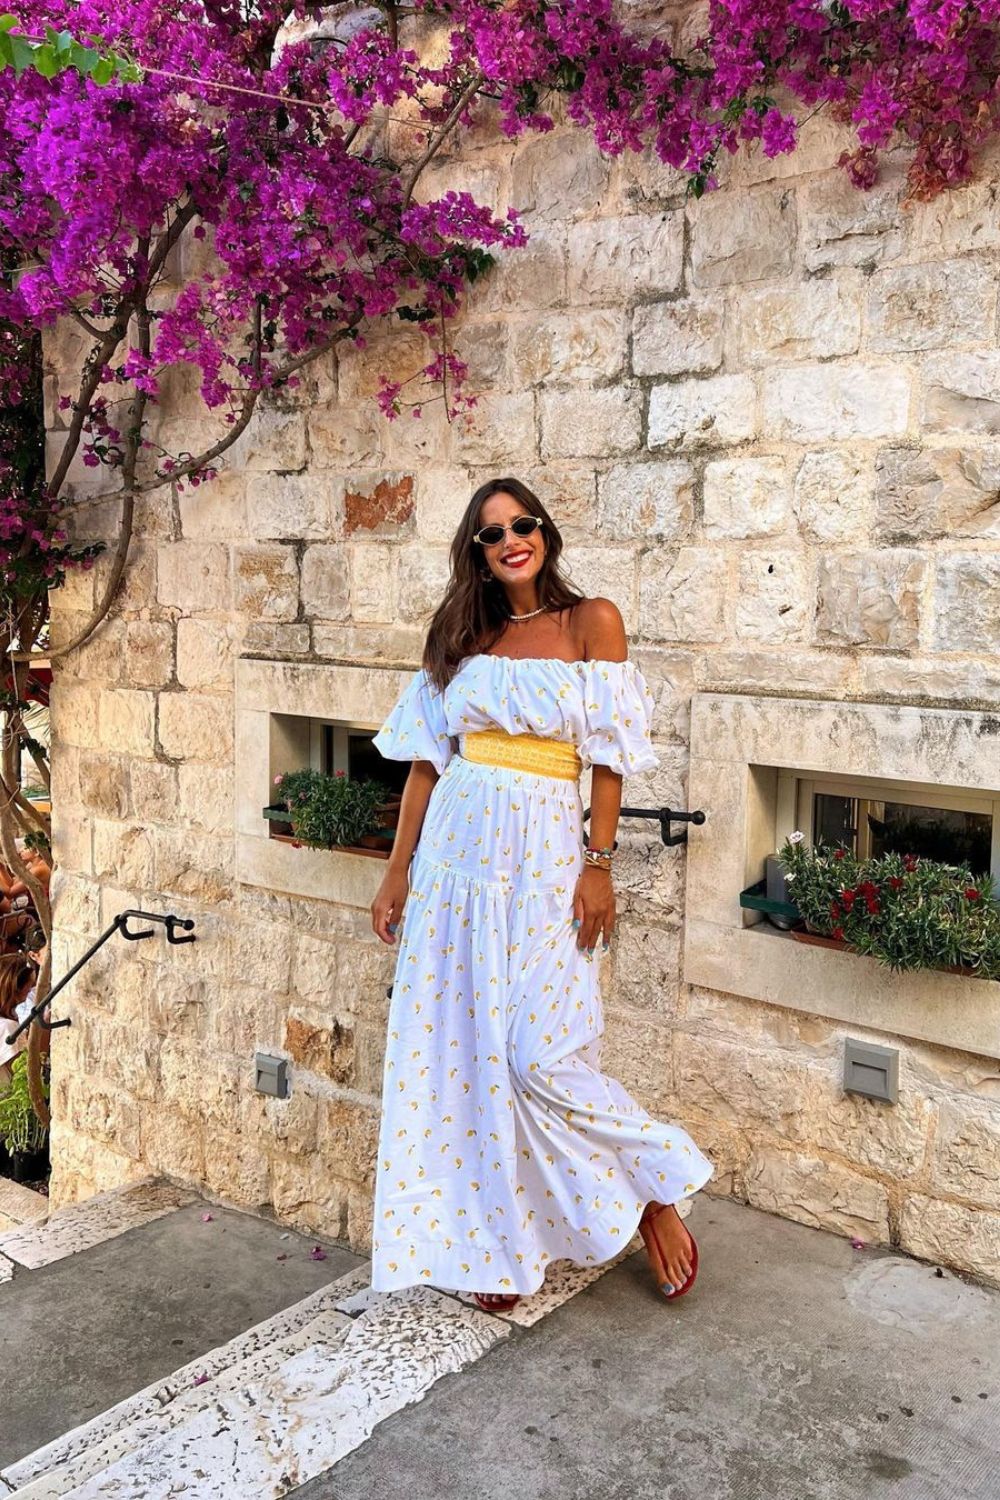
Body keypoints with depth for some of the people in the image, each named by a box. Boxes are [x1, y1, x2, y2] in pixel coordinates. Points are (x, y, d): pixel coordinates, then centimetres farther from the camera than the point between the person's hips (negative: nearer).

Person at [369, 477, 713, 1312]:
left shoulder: (591, 621, 0)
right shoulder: (464, 635, 11)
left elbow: (609, 755, -4)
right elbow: (428, 757, 10)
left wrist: (599, 865, -10)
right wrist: (398, 869, 7)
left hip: (543, 854, -4)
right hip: (458, 851, 5)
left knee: (540, 1057, -9)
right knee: (458, 1053, 6)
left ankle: (654, 1197, 15)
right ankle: (490, 1245, 21)